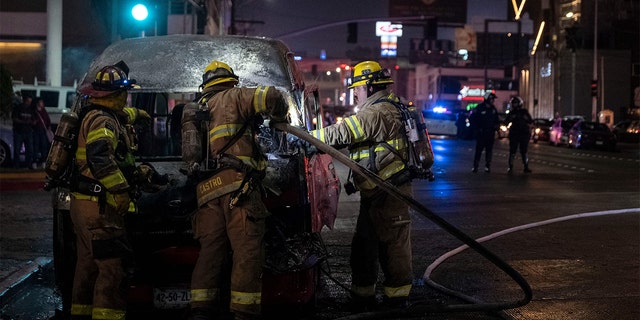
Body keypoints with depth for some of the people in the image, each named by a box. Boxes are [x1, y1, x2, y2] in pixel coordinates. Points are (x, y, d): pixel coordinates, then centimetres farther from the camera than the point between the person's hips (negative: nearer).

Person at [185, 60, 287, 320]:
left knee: (210, 250, 9)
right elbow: (269, 97, -8)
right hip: (236, 184, -7)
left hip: (206, 190, 7)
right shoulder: (233, 98, 7)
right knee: (247, 250, -6)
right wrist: (280, 117, 13)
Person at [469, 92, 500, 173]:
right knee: (478, 149, -4)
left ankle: (487, 166, 13)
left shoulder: (493, 109, 8)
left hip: (490, 133, 5)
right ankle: (475, 166, 0)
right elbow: (471, 118, -7)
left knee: (489, 150, 6)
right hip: (481, 133, -5)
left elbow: (497, 120, 20)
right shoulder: (479, 108, -9)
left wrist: (496, 126, 3)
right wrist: (476, 128, -10)